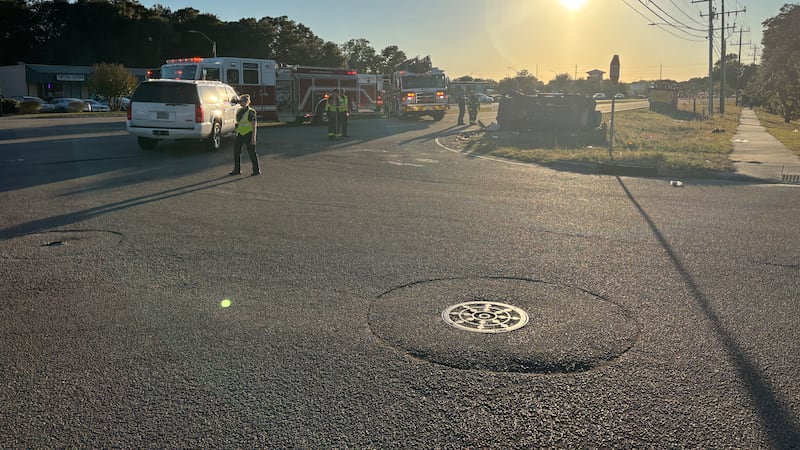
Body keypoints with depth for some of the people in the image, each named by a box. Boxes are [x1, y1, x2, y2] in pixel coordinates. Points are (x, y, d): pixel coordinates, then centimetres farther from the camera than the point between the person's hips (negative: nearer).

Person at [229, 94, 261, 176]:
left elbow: (254, 126, -12)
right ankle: (237, 170, 17)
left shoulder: (251, 112, -10)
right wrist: (237, 134, 19)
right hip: (240, 134, 7)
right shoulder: (239, 111, 12)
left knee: (252, 152, -2)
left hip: (248, 134, -7)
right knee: (236, 151, 7)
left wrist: (253, 137, -17)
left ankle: (257, 170, 7)